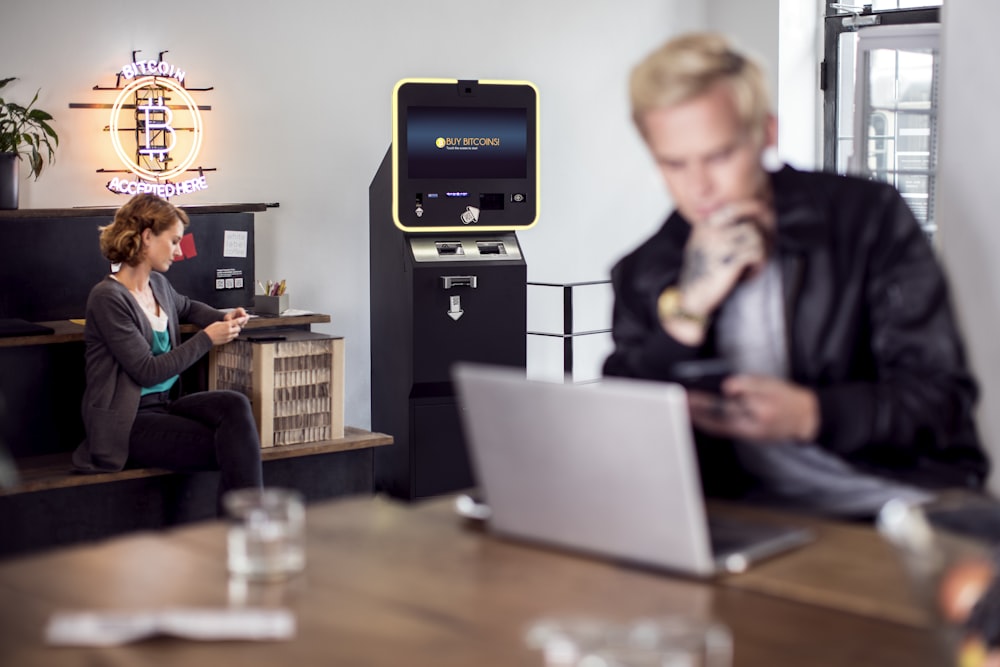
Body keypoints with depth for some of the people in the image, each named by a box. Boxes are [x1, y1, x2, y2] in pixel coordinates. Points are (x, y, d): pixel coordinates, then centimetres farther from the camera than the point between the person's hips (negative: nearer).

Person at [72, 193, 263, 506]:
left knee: (235, 405, -24)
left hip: (165, 404, 7)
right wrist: (207, 338, -11)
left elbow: (186, 307, 38)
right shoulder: (108, 298, -14)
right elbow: (148, 372, -16)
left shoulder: (158, 284, 11)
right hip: (129, 423, -7)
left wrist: (224, 317, 16)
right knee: (237, 451, -24)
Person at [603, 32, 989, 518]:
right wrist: (687, 311, -14)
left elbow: (943, 397, -4)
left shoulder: (869, 218, 1)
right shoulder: (643, 276, 7)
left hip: (899, 498, -1)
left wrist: (809, 415, -23)